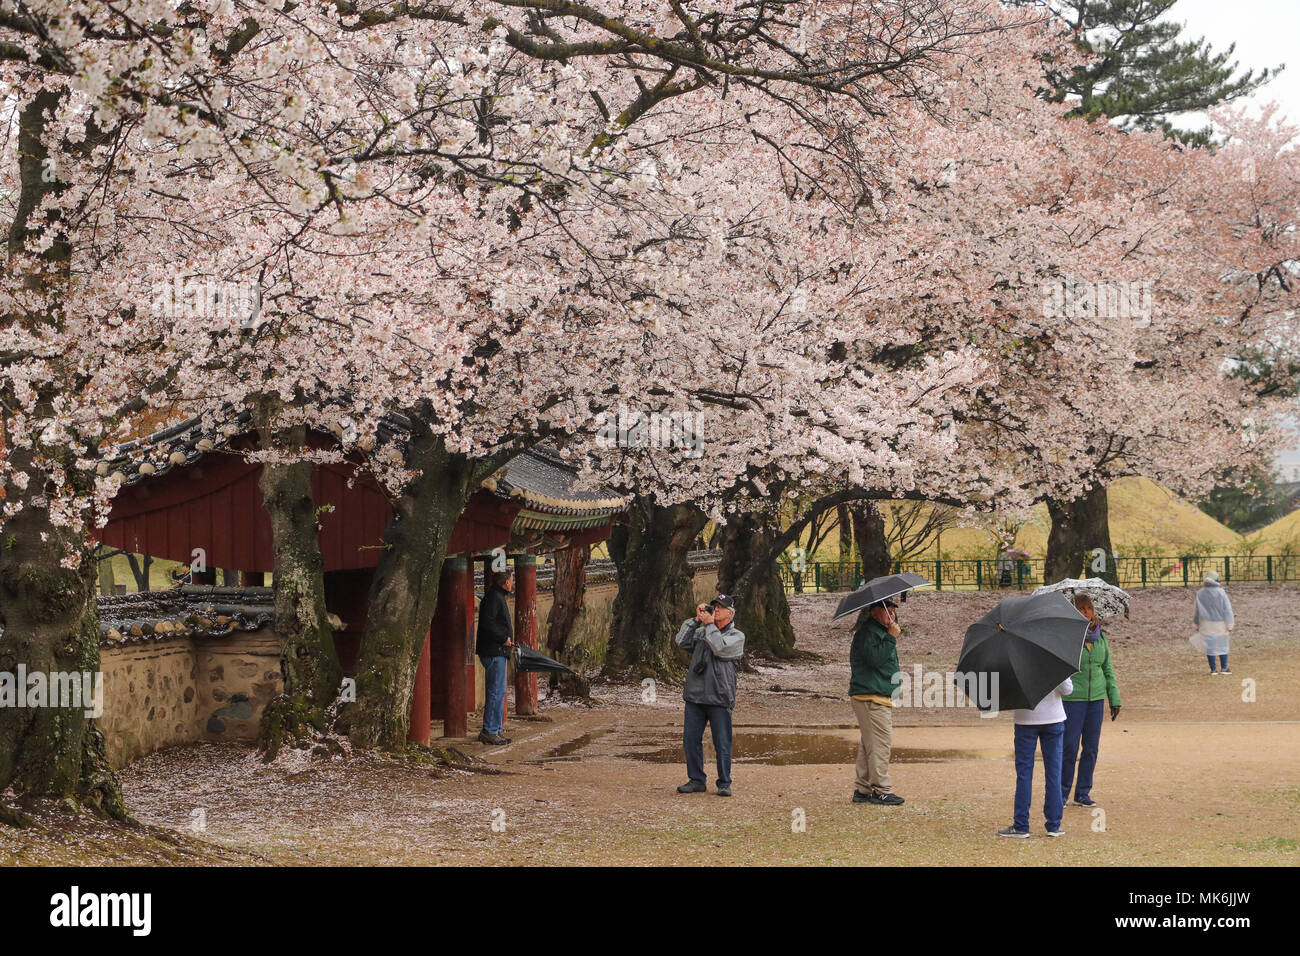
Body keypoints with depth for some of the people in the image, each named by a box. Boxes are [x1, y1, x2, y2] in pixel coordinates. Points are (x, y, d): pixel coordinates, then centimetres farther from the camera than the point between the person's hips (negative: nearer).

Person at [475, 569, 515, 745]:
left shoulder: (498, 596, 19)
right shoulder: (493, 597, -14)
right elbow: (487, 623, -23)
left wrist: (507, 638, 16)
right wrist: (503, 638, -18)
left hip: (498, 652, 11)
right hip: (493, 652, -11)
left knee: (498, 692, 14)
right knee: (496, 692, -9)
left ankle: (494, 730, 19)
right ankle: (489, 732, -8)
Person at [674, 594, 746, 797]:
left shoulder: (737, 636, 3)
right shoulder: (701, 632, 18)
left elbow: (720, 647, -15)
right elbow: (682, 642, 4)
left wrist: (709, 624, -6)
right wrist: (696, 620, 2)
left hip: (720, 698, -5)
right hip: (695, 695, 5)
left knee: (722, 743, -2)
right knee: (690, 739, 4)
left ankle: (724, 783, 8)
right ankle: (697, 780, 15)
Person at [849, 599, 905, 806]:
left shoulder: (880, 632, 24)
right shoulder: (868, 632, -10)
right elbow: (875, 658, -24)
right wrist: (892, 637, -20)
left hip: (881, 697, 11)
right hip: (871, 697, -11)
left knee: (869, 745, 11)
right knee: (880, 743, -11)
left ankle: (863, 789, 15)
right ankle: (881, 790, -10)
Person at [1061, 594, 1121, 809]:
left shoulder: (1100, 636, 9)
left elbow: (1107, 668, 15)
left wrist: (1114, 699, 11)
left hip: (1096, 698, 5)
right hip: (1072, 699, -5)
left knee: (1091, 748, 5)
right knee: (1069, 747, -4)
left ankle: (1083, 793, 16)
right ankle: (1062, 793, 11)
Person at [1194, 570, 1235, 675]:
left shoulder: (1200, 593, -3)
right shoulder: (1221, 592, -14)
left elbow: (1197, 610, 4)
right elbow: (1227, 609, -13)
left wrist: (1197, 624, 14)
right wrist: (1230, 625, -8)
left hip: (1206, 624, 2)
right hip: (1220, 624, -2)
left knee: (1210, 646, 7)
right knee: (1222, 645, 11)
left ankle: (1213, 670, 9)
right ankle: (1224, 668, 12)